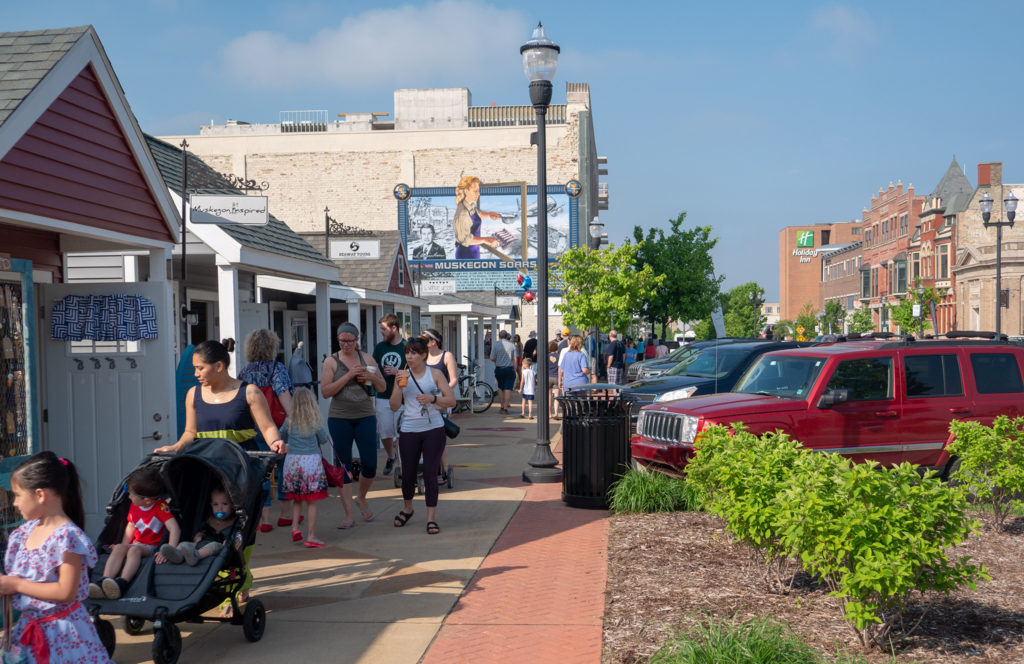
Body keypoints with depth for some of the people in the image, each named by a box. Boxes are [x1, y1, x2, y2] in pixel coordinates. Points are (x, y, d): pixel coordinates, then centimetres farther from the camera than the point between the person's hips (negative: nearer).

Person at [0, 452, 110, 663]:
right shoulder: (24, 532, 5)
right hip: (28, 627, 7)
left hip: (61, 632, -7)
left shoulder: (67, 536, -20)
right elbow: (19, 577, 16)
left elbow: (66, 592, -24)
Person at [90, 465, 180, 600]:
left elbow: (175, 529, -25)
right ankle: (103, 583, -41)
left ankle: (122, 584, -52)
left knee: (135, 550, -34)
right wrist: (123, 547, 13)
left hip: (153, 548, -6)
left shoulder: (161, 507, -15)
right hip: (137, 544, 6)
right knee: (119, 548, -23)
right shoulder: (134, 506, 8)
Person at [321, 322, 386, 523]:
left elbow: (383, 388, 12)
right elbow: (325, 392, -9)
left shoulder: (367, 358, 8)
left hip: (365, 417, 2)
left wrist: (373, 377, -9)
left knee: (370, 464, -1)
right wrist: (349, 375, -16)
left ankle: (361, 497, 28)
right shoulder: (331, 361, 1)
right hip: (339, 418, -2)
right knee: (344, 465, 1)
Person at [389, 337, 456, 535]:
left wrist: (432, 398, -17)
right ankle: (407, 508, 33)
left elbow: (451, 400, -1)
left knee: (430, 474, -5)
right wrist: (400, 386, -12)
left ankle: (431, 518, 3)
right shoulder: (403, 376, 7)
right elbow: (394, 406, 3)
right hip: (409, 431, 2)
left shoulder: (435, 374, 2)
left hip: (433, 430, -2)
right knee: (407, 474, 6)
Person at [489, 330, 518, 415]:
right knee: (508, 389, -2)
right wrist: (514, 370, 7)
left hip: (499, 369, 1)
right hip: (509, 369, -1)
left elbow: (492, 358, -7)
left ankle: (502, 406, 20)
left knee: (500, 388, 16)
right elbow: (515, 359, 0)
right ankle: (505, 407, -8)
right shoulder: (512, 345, 0)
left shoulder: (495, 345, -3)